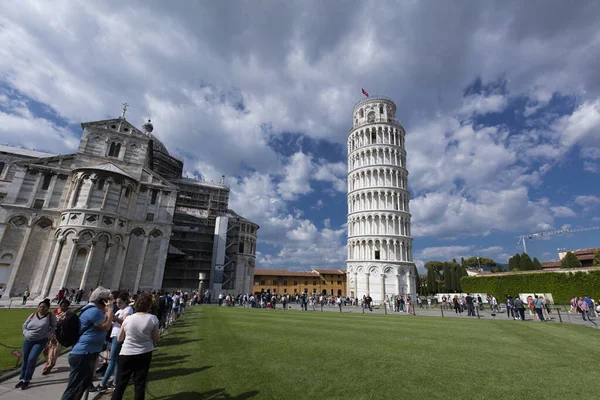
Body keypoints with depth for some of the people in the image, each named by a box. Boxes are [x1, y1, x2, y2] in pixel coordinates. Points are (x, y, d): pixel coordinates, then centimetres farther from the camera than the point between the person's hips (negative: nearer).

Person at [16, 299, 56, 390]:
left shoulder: (50, 315, -11)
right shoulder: (33, 315, -1)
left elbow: (54, 327, -5)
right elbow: (24, 325, 13)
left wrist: (46, 335, -13)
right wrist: (26, 333, 0)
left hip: (41, 341, -4)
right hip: (28, 340, 4)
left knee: (32, 359, -12)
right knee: (25, 359, 11)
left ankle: (26, 380, 3)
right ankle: (22, 379, 27)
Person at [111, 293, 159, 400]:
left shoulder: (128, 318, -9)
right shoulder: (153, 318, -14)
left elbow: (119, 339, 3)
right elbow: (156, 338, -5)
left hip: (127, 354, 1)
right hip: (145, 354, 0)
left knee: (121, 383, 13)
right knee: (140, 384, 11)